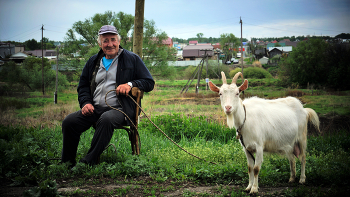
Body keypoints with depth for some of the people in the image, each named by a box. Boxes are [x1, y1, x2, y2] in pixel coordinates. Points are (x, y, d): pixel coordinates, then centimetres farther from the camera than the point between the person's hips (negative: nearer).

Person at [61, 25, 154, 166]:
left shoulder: (132, 59, 8)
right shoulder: (93, 62, 21)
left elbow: (149, 82, 6)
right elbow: (83, 86, 27)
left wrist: (130, 84, -13)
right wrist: (86, 102, 6)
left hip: (120, 108, -5)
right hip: (95, 108, 5)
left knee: (106, 120, -39)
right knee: (69, 122, -18)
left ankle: (88, 162, -33)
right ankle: (67, 164, -6)